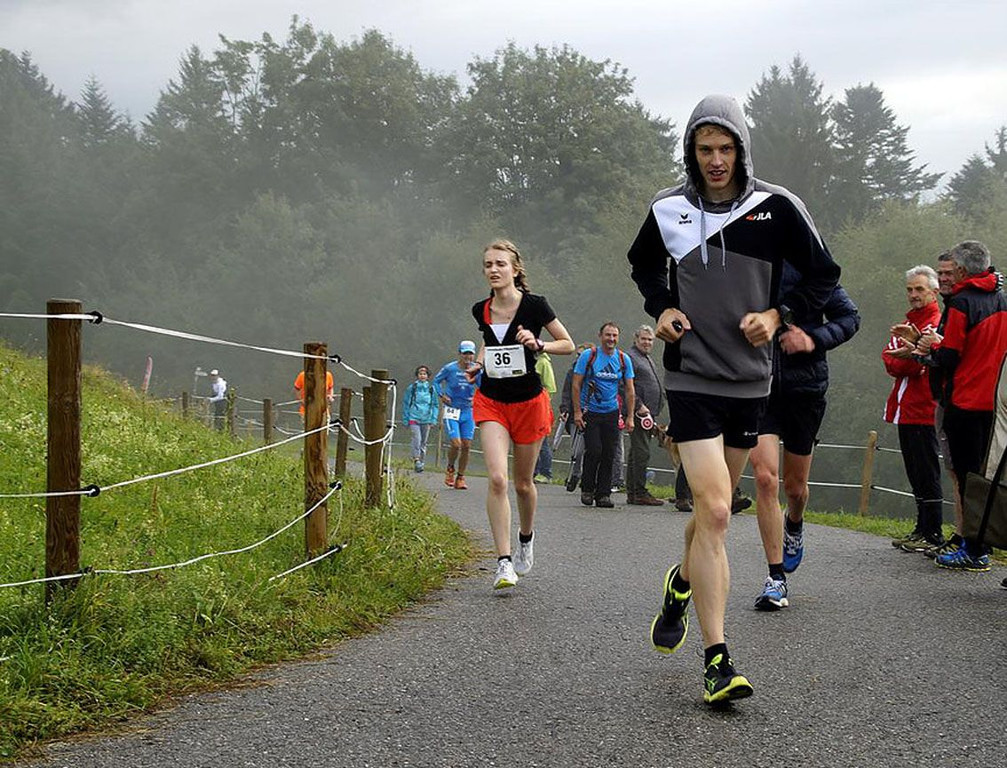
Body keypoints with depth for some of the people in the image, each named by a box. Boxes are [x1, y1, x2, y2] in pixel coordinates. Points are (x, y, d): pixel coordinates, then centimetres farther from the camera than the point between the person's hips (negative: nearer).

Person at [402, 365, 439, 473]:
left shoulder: (432, 388, 6)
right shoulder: (412, 388, 2)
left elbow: (435, 405, 14)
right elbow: (405, 403, 8)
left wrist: (433, 419, 6)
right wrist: (405, 419, 4)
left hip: (426, 419, 2)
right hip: (414, 418, -2)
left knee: (423, 442, 8)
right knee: (416, 439, -18)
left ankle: (422, 462, 17)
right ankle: (416, 459, -19)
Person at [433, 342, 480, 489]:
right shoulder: (450, 368, -6)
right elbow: (436, 380, 9)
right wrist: (442, 395, -5)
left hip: (468, 411, 3)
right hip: (452, 410, -3)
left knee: (466, 446, -1)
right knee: (456, 444, -15)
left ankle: (460, 477, 13)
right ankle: (450, 469, 14)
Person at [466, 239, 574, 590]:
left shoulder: (534, 305, -11)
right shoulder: (481, 310, 1)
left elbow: (568, 345, -4)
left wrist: (538, 344, -21)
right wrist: (479, 363, 3)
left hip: (529, 401, -2)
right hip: (491, 402, 2)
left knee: (523, 482, 11)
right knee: (497, 478, -16)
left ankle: (526, 536, 43)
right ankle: (504, 562, -15)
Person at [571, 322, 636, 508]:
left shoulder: (624, 359, 4)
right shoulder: (588, 356, -5)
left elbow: (630, 391, 9)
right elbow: (576, 385, -3)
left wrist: (630, 417, 3)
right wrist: (577, 412, -9)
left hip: (611, 413, 3)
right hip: (590, 412, -3)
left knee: (609, 454, 1)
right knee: (594, 450, -13)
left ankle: (603, 494, 10)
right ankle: (587, 489, 5)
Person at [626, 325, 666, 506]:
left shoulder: (648, 359, 23)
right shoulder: (630, 357, -8)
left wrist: (655, 411, 21)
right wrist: (639, 406, -20)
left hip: (649, 413, 10)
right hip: (639, 414, -10)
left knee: (636, 453, 11)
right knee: (642, 453, -12)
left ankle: (632, 493, 14)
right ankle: (640, 493, -12)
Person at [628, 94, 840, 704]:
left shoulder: (776, 207, -3)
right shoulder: (669, 210, 0)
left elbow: (823, 275, 5)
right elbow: (644, 264, 21)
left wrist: (777, 315, -10)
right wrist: (662, 307, 2)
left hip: (750, 380, 2)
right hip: (691, 376, -2)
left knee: (715, 507, 17)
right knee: (714, 512, -14)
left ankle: (684, 585, 48)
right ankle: (718, 663, -12)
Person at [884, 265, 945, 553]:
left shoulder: (939, 324, -6)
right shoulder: (906, 325, 21)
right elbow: (889, 360, 8)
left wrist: (908, 358, -28)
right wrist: (909, 359, -11)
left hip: (925, 412, -8)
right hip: (905, 410, 8)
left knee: (927, 474, -6)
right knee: (916, 474, 13)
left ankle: (933, 534, -2)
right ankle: (922, 529, 20)